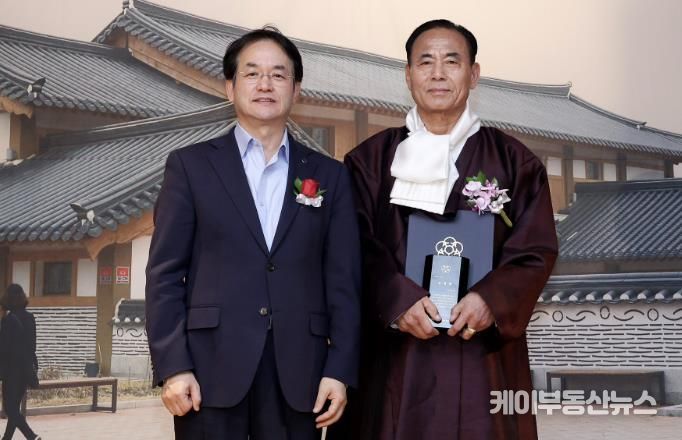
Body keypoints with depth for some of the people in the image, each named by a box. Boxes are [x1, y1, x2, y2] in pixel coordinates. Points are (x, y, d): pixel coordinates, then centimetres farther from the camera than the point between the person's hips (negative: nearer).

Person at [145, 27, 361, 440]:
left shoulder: (330, 175, 11)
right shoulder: (191, 165, 6)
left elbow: (344, 281, 7)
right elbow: (165, 273, 1)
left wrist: (340, 370, -2)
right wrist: (172, 366, -7)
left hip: (299, 373, 2)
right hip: (211, 369, -1)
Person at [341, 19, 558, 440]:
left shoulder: (513, 160, 7)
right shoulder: (371, 160, 7)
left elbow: (537, 249, 0)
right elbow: (359, 248, -1)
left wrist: (492, 300, -17)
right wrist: (398, 300, -18)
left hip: (483, 354, 0)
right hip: (395, 354, 0)